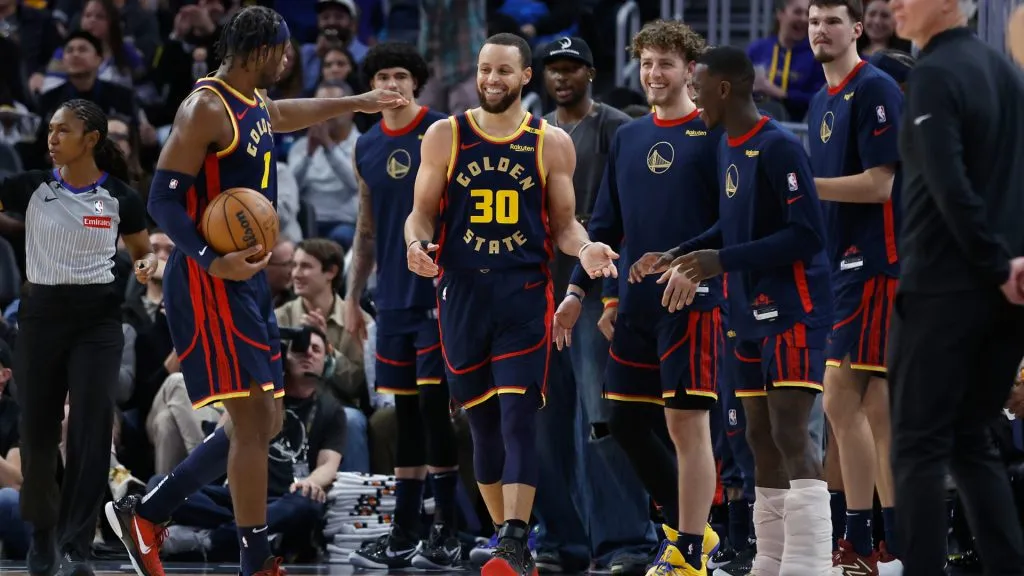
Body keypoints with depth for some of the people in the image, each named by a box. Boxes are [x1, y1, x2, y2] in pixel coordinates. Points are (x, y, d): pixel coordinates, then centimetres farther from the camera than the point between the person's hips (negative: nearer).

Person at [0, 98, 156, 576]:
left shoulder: (120, 197, 0)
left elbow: (143, 251, 13)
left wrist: (147, 265, -8)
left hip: (97, 318, -1)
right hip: (42, 313, 1)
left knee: (92, 427, -12)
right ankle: (41, 529, 30)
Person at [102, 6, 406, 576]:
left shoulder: (256, 104, 14)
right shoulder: (206, 108, -15)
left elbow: (288, 113, 40)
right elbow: (163, 198, -18)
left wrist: (359, 103, 51)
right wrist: (211, 261, -31)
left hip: (249, 279, 10)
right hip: (210, 282, -10)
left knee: (266, 422, 11)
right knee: (252, 418, -12)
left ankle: (146, 512, 18)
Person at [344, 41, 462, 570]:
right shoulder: (366, 149, 12)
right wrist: (352, 297, 15)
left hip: (439, 292, -6)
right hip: (393, 298, 6)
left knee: (435, 404, -9)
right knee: (405, 412, 8)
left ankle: (448, 534, -3)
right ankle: (403, 537, 11)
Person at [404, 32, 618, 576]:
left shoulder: (552, 144, 4)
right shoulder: (445, 136, 5)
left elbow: (564, 222, 10)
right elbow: (422, 212, 9)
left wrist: (585, 249, -11)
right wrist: (417, 243, -13)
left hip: (525, 294, -2)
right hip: (462, 292, 2)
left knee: (518, 418, -13)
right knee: (483, 423, 8)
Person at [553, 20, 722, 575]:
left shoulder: (713, 134, -4)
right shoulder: (627, 138, 14)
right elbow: (605, 222, 18)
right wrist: (577, 289, 13)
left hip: (692, 300, -7)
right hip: (636, 302, 7)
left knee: (687, 423, -7)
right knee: (622, 419, 8)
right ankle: (687, 527, 23)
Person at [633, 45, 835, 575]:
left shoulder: (778, 149, -16)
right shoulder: (728, 148, 12)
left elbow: (806, 236, -21)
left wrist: (721, 262, -23)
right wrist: (679, 256, 17)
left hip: (792, 311, -10)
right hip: (752, 313, 10)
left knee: (790, 435, -16)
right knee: (761, 438, 11)